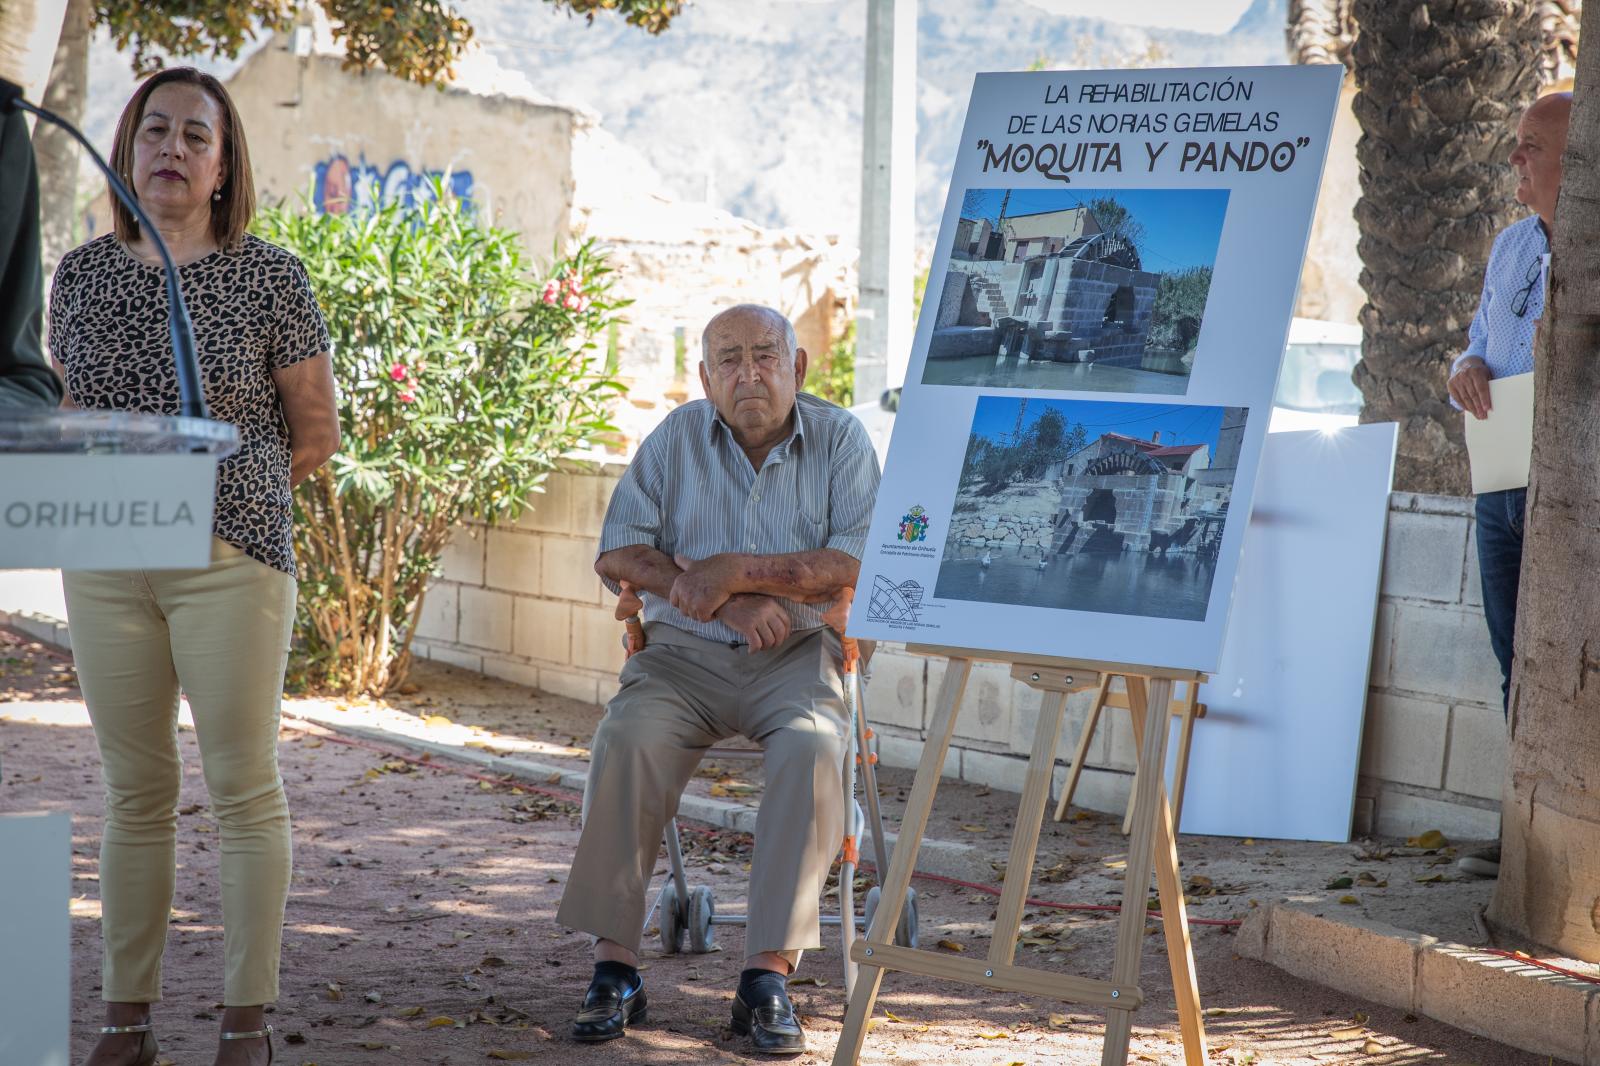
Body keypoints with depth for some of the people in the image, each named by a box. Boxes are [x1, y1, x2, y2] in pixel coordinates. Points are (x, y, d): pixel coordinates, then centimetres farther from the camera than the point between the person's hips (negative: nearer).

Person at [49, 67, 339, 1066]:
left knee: (244, 786, -1)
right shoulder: (81, 275, 9)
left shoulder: (267, 276, -2)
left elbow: (318, 430, 2)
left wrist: (228, 491, 0)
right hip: (105, 564, 4)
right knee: (136, 791, 9)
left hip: (232, 561, -3)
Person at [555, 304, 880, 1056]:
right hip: (683, 654, 1)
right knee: (627, 740, -29)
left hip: (796, 656, -1)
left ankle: (769, 975, -28)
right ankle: (614, 966, -23)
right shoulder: (677, 438, 8)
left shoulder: (840, 440, 3)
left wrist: (737, 571, -14)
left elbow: (860, 564, -10)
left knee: (811, 750, -33)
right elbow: (616, 555, 0)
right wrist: (726, 600, -11)